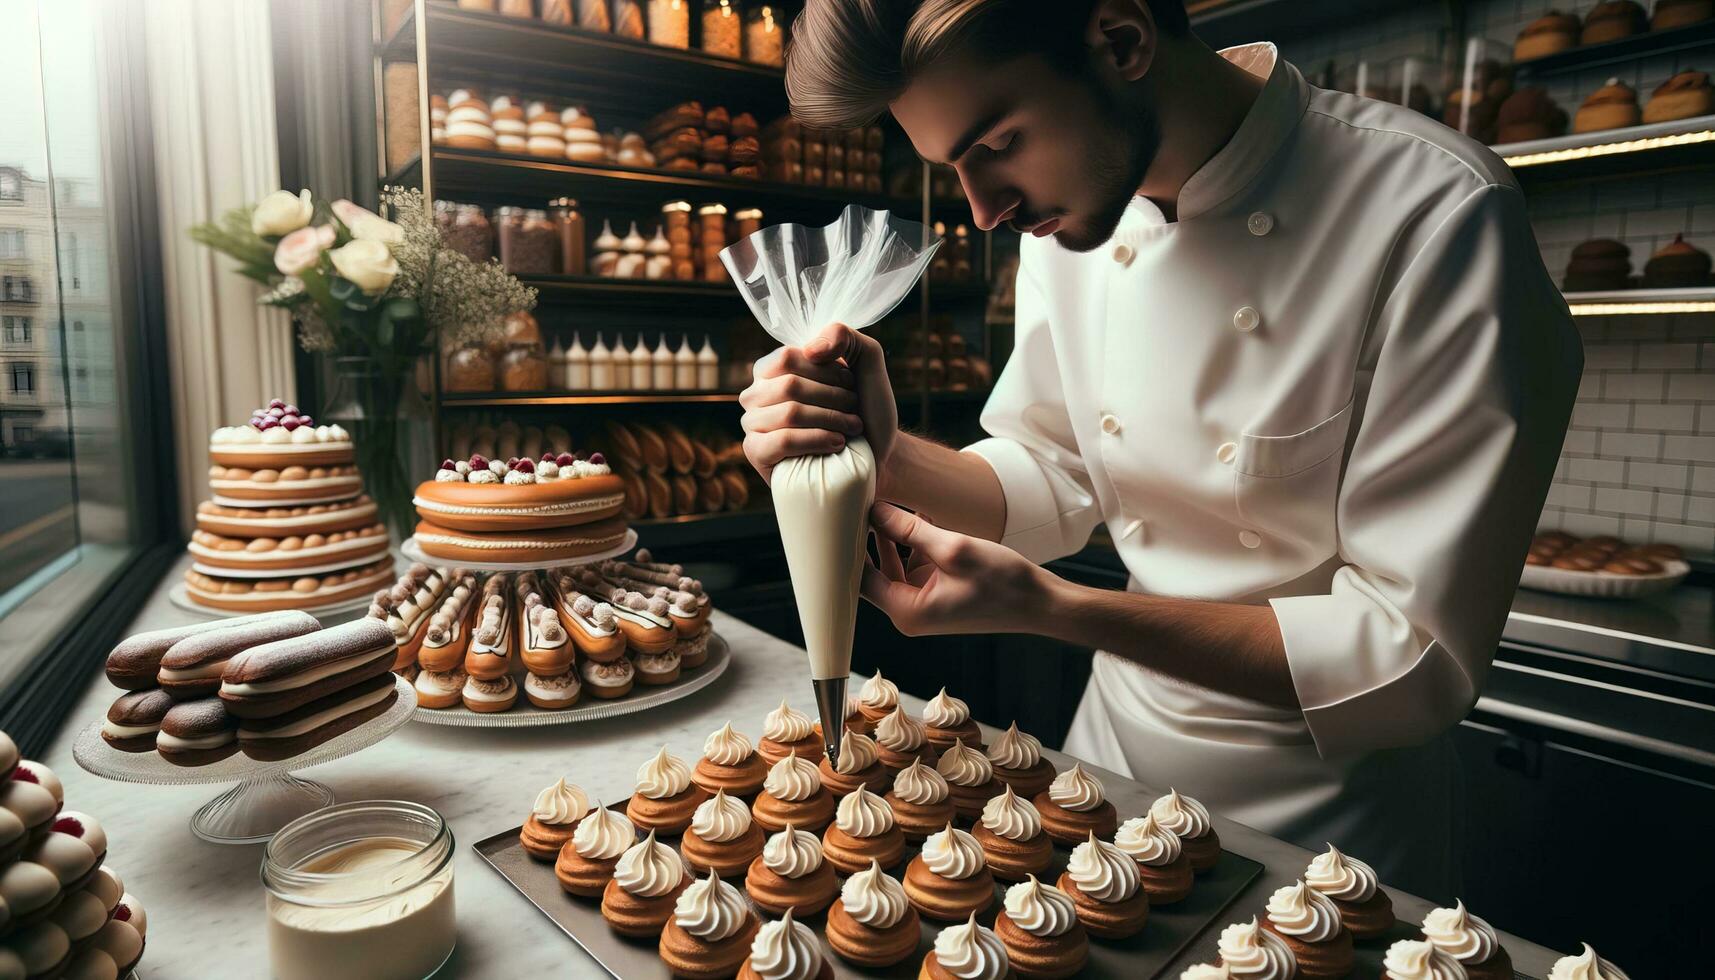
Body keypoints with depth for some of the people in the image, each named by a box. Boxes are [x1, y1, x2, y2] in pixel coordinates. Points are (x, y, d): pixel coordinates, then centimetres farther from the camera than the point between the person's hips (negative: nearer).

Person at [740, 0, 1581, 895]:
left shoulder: (1438, 215, -25)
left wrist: (1051, 609, -31)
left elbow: (1419, 657, -24)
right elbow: (1055, 482, -1)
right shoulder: (1069, 200, -8)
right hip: (1115, 742, 5)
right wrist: (886, 456, -20)